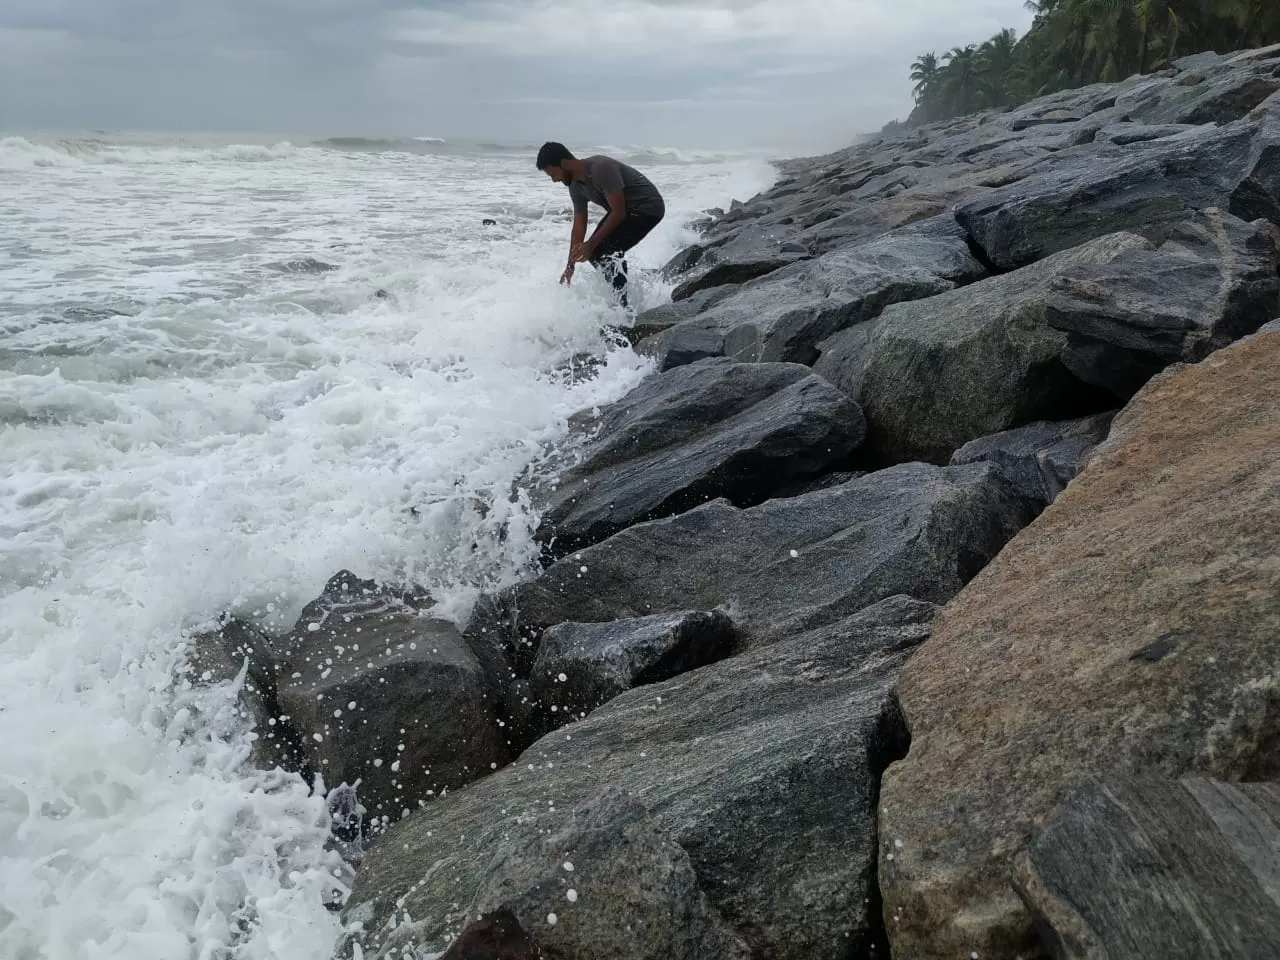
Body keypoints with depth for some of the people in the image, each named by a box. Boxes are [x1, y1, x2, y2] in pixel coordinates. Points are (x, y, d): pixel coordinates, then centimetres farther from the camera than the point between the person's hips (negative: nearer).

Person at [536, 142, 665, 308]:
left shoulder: (601, 169, -29)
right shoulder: (575, 186, -2)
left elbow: (618, 214, -27)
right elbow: (579, 226, 4)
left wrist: (591, 244, -24)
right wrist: (570, 267, 2)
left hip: (648, 207, -9)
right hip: (623, 209, 9)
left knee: (609, 251, -23)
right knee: (594, 253, 3)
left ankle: (622, 308, -16)